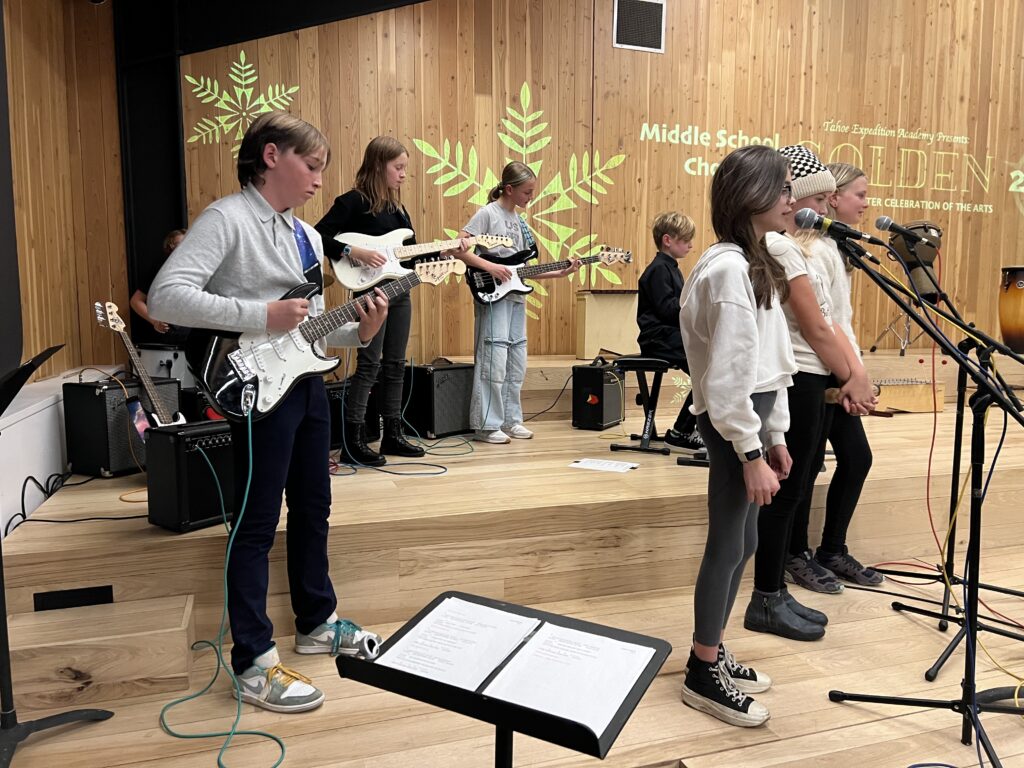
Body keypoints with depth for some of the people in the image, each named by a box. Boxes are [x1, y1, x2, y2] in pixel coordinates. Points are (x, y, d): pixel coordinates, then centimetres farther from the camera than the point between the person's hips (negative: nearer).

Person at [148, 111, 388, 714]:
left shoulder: (307, 234, 14)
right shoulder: (227, 219, -12)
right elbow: (166, 295, -24)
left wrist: (358, 332, -1)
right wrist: (261, 315, -25)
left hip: (309, 383, 9)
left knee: (313, 509, 18)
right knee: (258, 523, -1)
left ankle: (317, 622, 35)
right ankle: (255, 665, 12)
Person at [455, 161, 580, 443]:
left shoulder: (519, 221, 16)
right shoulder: (487, 214, -7)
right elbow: (459, 248, -14)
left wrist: (560, 272, 6)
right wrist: (489, 267, -20)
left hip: (516, 298, 8)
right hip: (492, 297, -8)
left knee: (516, 364, 10)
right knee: (494, 362, -9)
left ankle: (510, 420, 19)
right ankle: (486, 425, -1)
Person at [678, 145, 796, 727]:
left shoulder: (755, 264, 13)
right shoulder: (730, 269, -18)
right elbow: (728, 375, -21)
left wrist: (775, 434, 16)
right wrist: (751, 454, -19)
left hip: (752, 415, 10)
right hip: (731, 422, -10)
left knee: (742, 543, 16)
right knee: (728, 546, 1)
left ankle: (714, 654, 32)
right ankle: (703, 676, 17)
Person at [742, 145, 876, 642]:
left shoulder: (793, 247, 15)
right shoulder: (778, 248, -17)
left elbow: (828, 321, 11)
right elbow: (814, 328, -17)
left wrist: (853, 373, 2)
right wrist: (849, 378, -5)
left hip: (812, 381, 10)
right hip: (796, 381, -10)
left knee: (800, 481, 19)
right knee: (787, 488, -3)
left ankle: (792, 559, 34)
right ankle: (767, 602, 7)